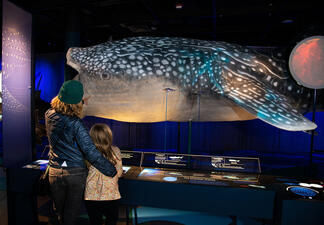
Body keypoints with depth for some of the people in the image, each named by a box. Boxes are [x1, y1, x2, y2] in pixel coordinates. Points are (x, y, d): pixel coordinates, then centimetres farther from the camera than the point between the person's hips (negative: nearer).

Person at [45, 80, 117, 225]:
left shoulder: (49, 116, -6)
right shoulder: (75, 123, -22)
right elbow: (91, 153, -23)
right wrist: (113, 171, -15)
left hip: (55, 171, 4)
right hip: (76, 172, -4)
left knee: (58, 212, 23)